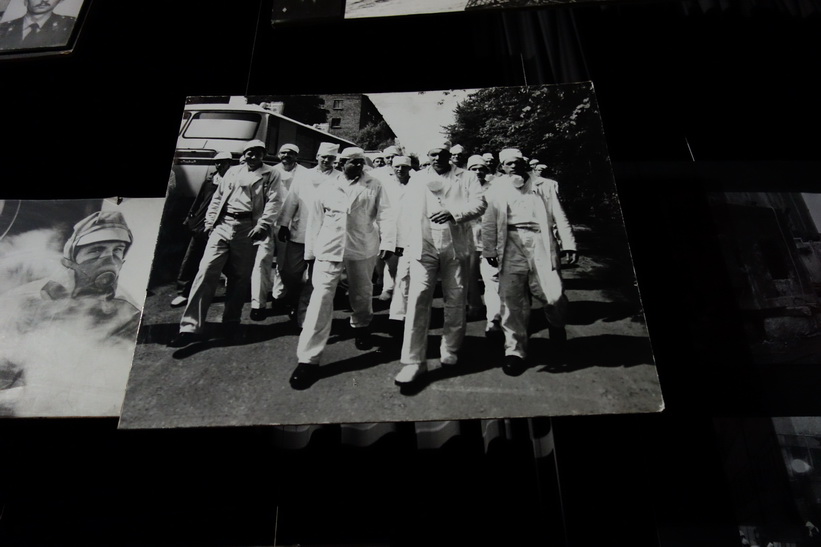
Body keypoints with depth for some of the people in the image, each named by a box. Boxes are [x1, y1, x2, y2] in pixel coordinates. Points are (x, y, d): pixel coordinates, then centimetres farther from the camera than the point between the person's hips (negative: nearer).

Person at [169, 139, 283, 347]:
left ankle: (231, 321, 22)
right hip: (222, 225, 3)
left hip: (247, 228, -2)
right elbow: (217, 198, 20)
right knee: (206, 271, -8)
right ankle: (191, 327, -9)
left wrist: (262, 225, -17)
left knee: (240, 277, 4)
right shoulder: (232, 171, 20)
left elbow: (274, 201, -4)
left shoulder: (271, 174, 8)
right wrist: (210, 222, 8)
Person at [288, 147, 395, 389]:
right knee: (321, 298, -9)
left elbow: (385, 215, -1)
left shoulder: (375, 186, 5)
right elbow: (315, 220, 12)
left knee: (362, 294, 15)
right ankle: (308, 358, -7)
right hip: (329, 248, 0)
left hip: (363, 249, 0)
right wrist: (310, 252, 11)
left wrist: (388, 242, -14)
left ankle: (361, 326, 50)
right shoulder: (327, 187, 9)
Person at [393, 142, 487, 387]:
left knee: (455, 299, 7)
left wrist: (454, 213, -20)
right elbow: (406, 212, 14)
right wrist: (402, 242, 8)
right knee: (418, 299, -11)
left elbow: (479, 203, -5)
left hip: (456, 246, 0)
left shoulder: (467, 177, 10)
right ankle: (413, 361, -10)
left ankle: (450, 350, 25)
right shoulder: (417, 178, 16)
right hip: (423, 245, 0)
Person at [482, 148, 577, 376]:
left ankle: (556, 324, 25)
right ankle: (515, 350, 4)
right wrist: (489, 250, 1)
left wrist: (568, 244, 1)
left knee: (554, 295, -9)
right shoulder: (496, 189, 15)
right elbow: (488, 222, 10)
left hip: (540, 242, 0)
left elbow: (559, 216, 10)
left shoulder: (543, 186, 16)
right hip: (511, 245, 0)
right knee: (512, 299, -5)